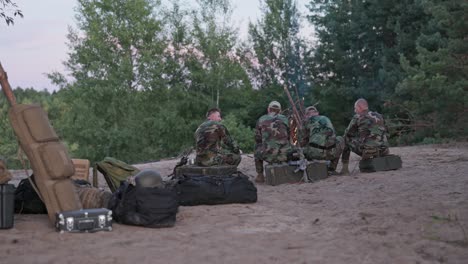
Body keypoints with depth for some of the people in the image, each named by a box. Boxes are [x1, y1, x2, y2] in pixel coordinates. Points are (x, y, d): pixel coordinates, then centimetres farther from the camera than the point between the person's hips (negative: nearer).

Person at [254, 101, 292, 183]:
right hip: (284, 155, 2)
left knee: (257, 153, 32)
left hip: (269, 155, -2)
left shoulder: (261, 120, 6)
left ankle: (260, 176, 27)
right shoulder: (284, 119, 10)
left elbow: (257, 139, 11)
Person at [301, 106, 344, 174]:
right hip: (330, 153, 2)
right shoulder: (326, 119, 25)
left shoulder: (308, 121, 13)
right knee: (341, 140, 34)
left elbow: (305, 140, 18)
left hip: (315, 153, -2)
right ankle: (332, 168, 26)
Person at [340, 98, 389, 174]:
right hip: (383, 151, 6)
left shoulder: (357, 117, 0)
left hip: (367, 151, -6)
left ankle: (345, 168, 8)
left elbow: (348, 134, 9)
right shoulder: (379, 116, 14)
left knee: (346, 141, 14)